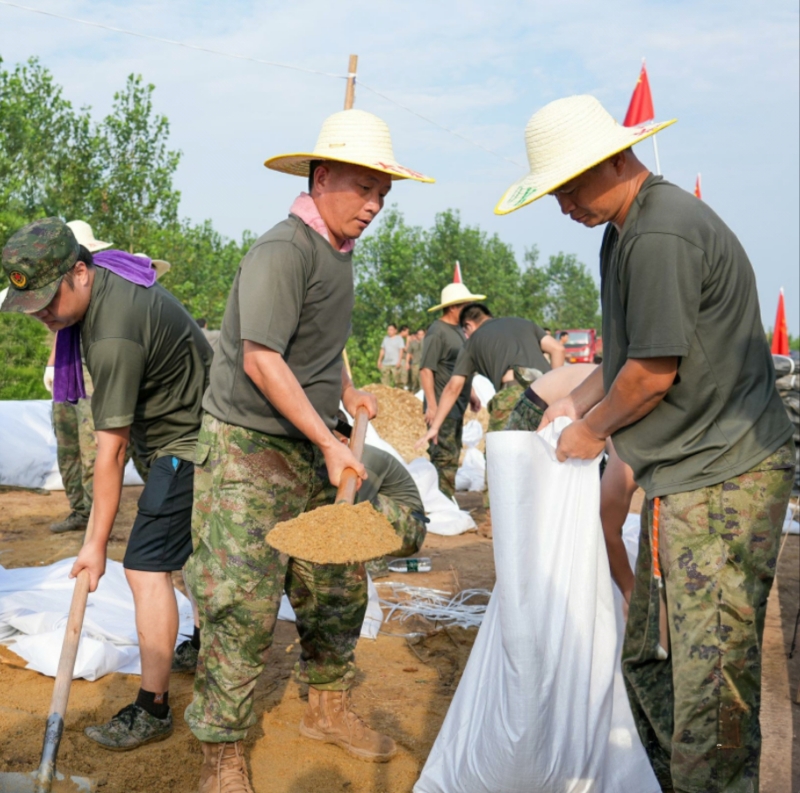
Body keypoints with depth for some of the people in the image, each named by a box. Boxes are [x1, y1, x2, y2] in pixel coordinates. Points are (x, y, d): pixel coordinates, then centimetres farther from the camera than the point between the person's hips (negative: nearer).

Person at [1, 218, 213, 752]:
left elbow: (111, 451, -28)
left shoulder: (115, 338, -32)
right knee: (186, 547, 24)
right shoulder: (107, 270, -4)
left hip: (185, 445, -11)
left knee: (147, 567, -11)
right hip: (193, 428, 11)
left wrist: (97, 543, -20)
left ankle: (153, 710, -5)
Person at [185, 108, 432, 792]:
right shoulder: (284, 250, -17)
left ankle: (328, 708, 32)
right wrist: (329, 442, -21)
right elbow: (261, 359, -23)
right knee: (242, 606, -5)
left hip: (311, 451, 9)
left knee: (338, 588, 13)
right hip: (249, 451, -9)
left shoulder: (337, 251, 13)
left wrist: (344, 390, 16)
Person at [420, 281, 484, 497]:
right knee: (445, 457, -9)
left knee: (452, 457, 15)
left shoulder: (458, 330, 14)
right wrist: (432, 405, -24)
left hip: (457, 406, 10)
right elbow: (426, 369, -19)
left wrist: (470, 394, 21)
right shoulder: (437, 331, -14)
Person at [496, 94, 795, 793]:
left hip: (723, 481, -10)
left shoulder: (663, 235, -18)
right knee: (647, 661, 16)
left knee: (710, 682, -6)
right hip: (681, 477, 11)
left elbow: (655, 373, -17)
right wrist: (576, 403, 17)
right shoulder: (626, 231, 16)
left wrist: (594, 428, -2)